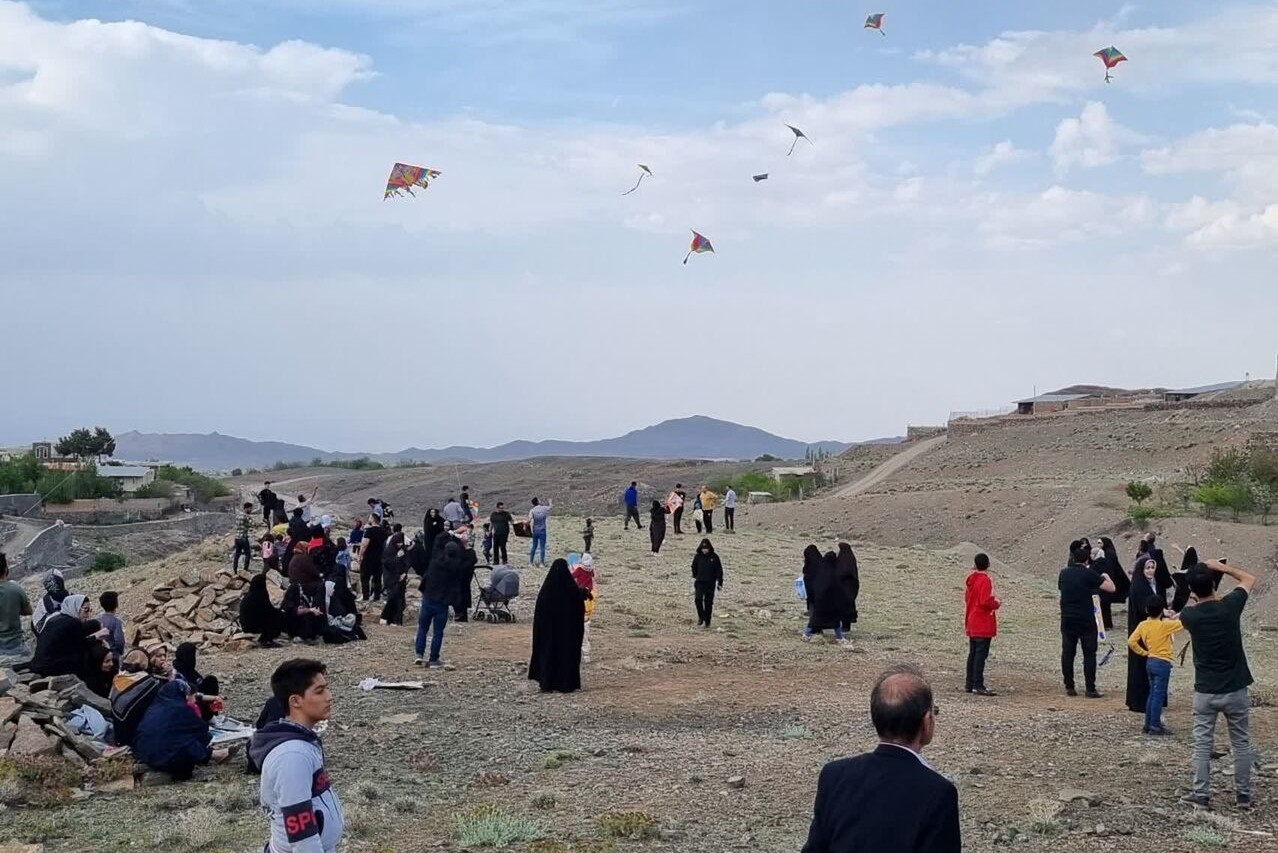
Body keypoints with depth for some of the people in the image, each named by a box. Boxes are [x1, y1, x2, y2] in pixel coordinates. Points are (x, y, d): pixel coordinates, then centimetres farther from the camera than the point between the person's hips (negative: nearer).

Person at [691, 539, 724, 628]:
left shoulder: (714, 557, -2)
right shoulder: (697, 557, 2)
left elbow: (719, 570, 3)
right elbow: (694, 569, 13)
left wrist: (720, 583, 2)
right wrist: (694, 579, 11)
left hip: (710, 583, -1)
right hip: (699, 582, 1)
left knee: (708, 602, 2)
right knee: (698, 599, -16)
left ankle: (707, 621, 12)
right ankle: (700, 617, 6)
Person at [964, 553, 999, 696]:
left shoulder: (971, 579, 9)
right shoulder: (985, 581, -16)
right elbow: (985, 602, -23)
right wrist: (997, 604, -4)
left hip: (972, 624, 8)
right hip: (983, 625, -8)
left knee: (973, 653, 13)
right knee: (981, 654, -8)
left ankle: (970, 684, 16)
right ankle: (978, 685, -10)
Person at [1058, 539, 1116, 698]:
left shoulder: (1064, 573, 4)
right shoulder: (1089, 574, -10)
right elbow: (1111, 588, -10)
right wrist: (1106, 578, 10)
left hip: (1067, 619, 4)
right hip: (1086, 620, -4)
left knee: (1067, 653, 9)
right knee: (1089, 654, 2)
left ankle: (1069, 687, 11)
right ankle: (1090, 689, -1)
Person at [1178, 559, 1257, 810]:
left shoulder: (1189, 615, -10)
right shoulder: (1229, 606, -12)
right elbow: (1249, 578, 7)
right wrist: (1221, 567, 10)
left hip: (1205, 692, 0)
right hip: (1236, 690, 0)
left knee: (1202, 745, 8)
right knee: (1241, 744, 12)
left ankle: (1201, 794, 9)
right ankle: (1243, 795, 17)